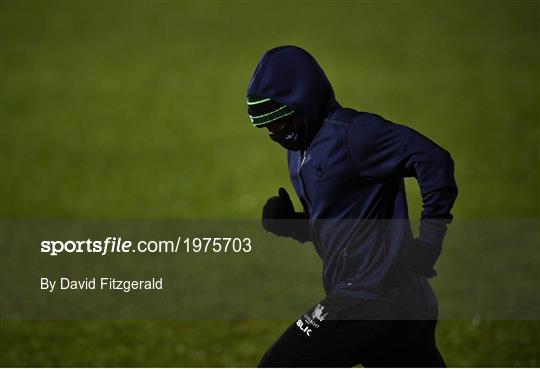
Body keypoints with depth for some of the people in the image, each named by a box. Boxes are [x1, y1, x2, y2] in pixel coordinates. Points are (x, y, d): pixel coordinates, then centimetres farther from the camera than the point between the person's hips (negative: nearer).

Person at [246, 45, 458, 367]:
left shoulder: (351, 133, -13)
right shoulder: (300, 150, 17)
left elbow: (434, 161, -20)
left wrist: (428, 241, -18)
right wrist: (286, 223, 6)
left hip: (373, 299, -10)